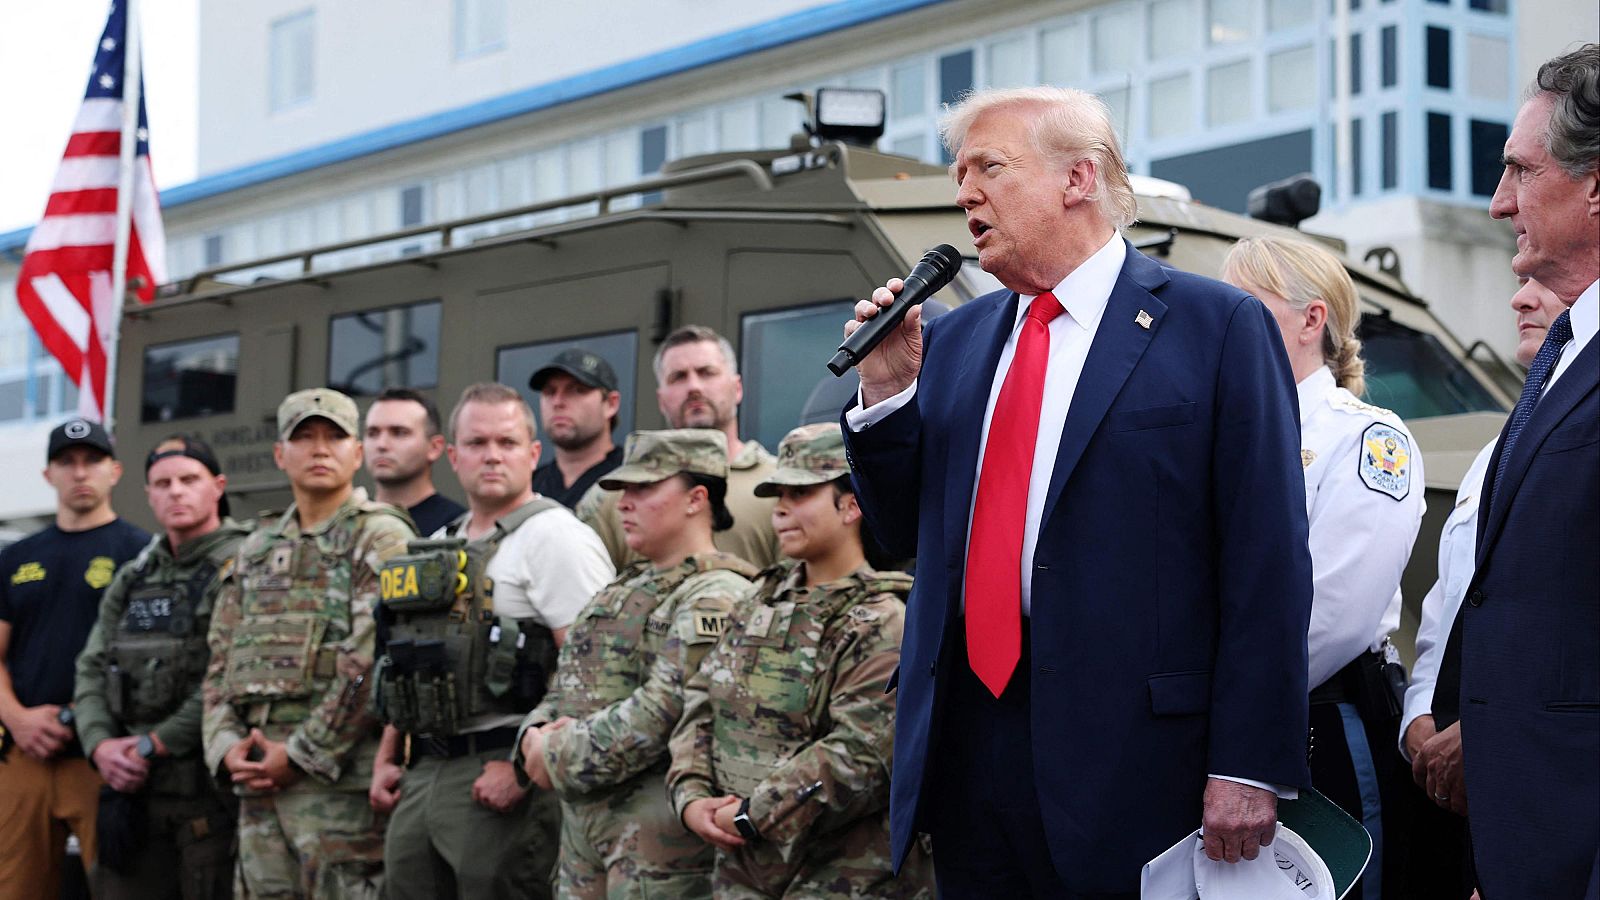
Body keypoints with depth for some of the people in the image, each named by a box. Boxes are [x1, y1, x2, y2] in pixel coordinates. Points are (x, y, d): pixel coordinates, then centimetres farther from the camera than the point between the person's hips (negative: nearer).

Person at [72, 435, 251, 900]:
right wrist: (101, 745, -5)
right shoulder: (133, 578, 18)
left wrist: (154, 744, -13)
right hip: (132, 785, 7)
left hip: (210, 786, -7)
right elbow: (93, 669, 14)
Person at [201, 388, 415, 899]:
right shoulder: (257, 551, 19)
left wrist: (302, 755, -14)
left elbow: (369, 664, -13)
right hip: (258, 780, 7)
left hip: (340, 776, -7)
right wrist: (226, 745, 0)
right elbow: (221, 662, 18)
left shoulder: (381, 539, -3)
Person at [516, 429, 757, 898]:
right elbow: (567, 681, 22)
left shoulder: (716, 598, -13)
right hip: (584, 818, 9)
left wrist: (562, 757, -16)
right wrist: (536, 735, -1)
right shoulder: (627, 588, 20)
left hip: (660, 824, -9)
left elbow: (668, 707, -22)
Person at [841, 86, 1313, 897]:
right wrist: (887, 392, 3)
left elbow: (1266, 562, -8)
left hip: (1129, 761, -5)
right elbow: (909, 534, 18)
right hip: (963, 750, 5)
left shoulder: (1218, 327, -3)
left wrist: (1250, 766, -14)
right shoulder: (952, 341, 14)